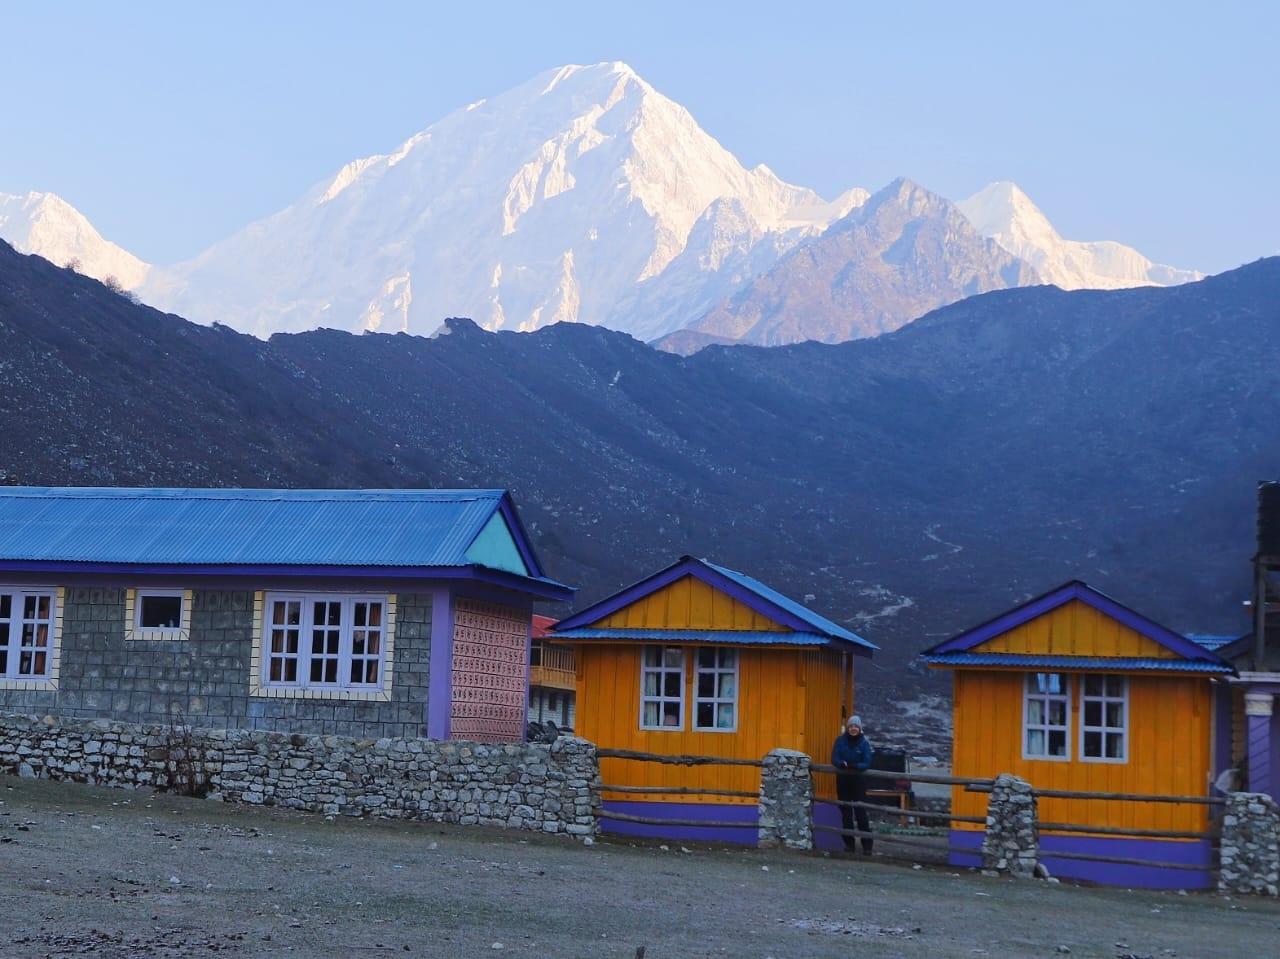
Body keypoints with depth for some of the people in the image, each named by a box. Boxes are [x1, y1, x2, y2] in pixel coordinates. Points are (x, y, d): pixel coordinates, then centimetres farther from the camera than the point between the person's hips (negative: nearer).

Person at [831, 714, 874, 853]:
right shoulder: (840, 740, -3)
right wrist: (842, 764, -29)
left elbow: (867, 764, -13)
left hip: (858, 781, -3)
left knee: (860, 812, -8)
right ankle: (849, 842, 19)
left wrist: (854, 766, -31)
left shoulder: (864, 743, -8)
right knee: (845, 812, 9)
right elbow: (834, 759, -7)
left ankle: (867, 845, -6)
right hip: (843, 780, 3)